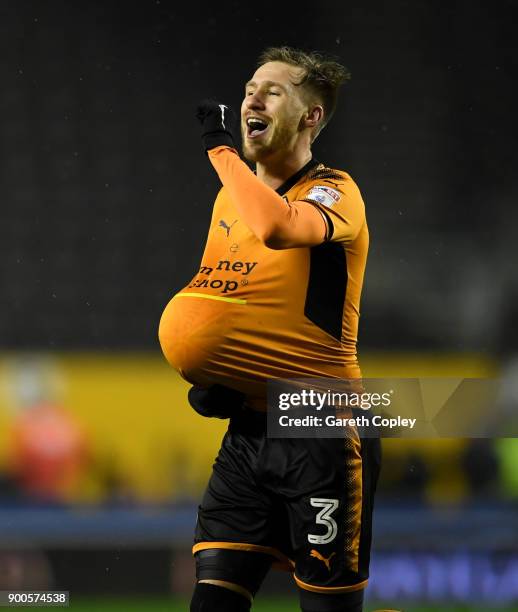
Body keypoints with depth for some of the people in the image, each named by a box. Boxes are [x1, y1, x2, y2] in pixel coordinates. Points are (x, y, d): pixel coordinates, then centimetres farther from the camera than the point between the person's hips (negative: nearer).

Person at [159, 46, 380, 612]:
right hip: (248, 428, 7)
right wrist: (203, 380, 7)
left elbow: (278, 226, -35)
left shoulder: (335, 191, -11)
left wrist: (220, 148, -20)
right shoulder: (231, 196, 13)